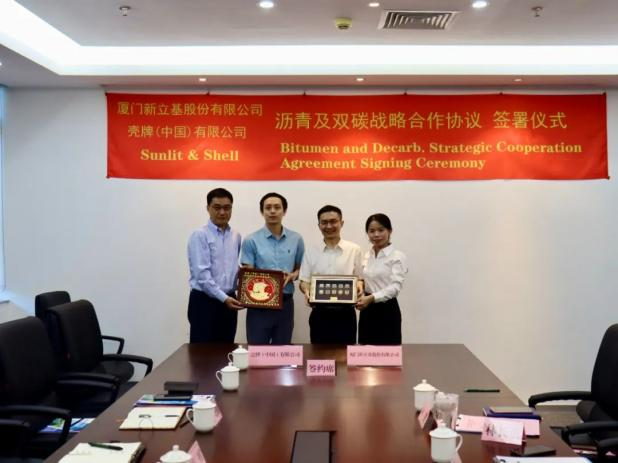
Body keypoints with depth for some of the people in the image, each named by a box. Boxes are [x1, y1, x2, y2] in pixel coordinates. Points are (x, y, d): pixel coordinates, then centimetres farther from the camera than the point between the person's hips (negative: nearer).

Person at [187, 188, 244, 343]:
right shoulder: (200, 236, -9)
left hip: (228, 301, 6)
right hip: (204, 301, -6)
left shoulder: (236, 237, 10)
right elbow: (202, 274, -16)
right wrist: (224, 298, -20)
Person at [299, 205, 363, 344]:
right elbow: (304, 281, 5)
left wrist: (359, 287, -18)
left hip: (345, 313, -1)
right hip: (320, 314, 1)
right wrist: (307, 292, -17)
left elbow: (360, 279, 5)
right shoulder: (311, 252, 5)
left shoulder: (354, 250, 0)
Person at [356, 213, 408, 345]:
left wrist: (372, 298, -30)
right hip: (367, 310, 6)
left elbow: (396, 287, -19)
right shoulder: (366, 256, 10)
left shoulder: (397, 257, -10)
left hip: (387, 310, -6)